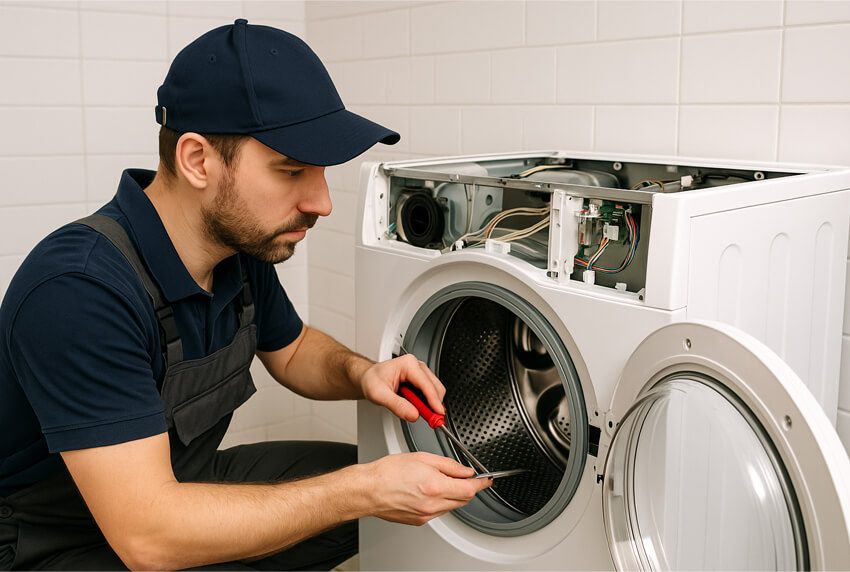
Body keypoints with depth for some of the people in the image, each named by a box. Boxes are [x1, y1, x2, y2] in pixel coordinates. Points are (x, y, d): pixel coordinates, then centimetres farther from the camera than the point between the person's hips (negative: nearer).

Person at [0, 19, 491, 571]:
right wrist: (363, 491, -31)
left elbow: (291, 349, 13)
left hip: (191, 482, 7)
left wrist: (360, 373, -9)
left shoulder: (243, 245, -6)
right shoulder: (80, 290, -31)